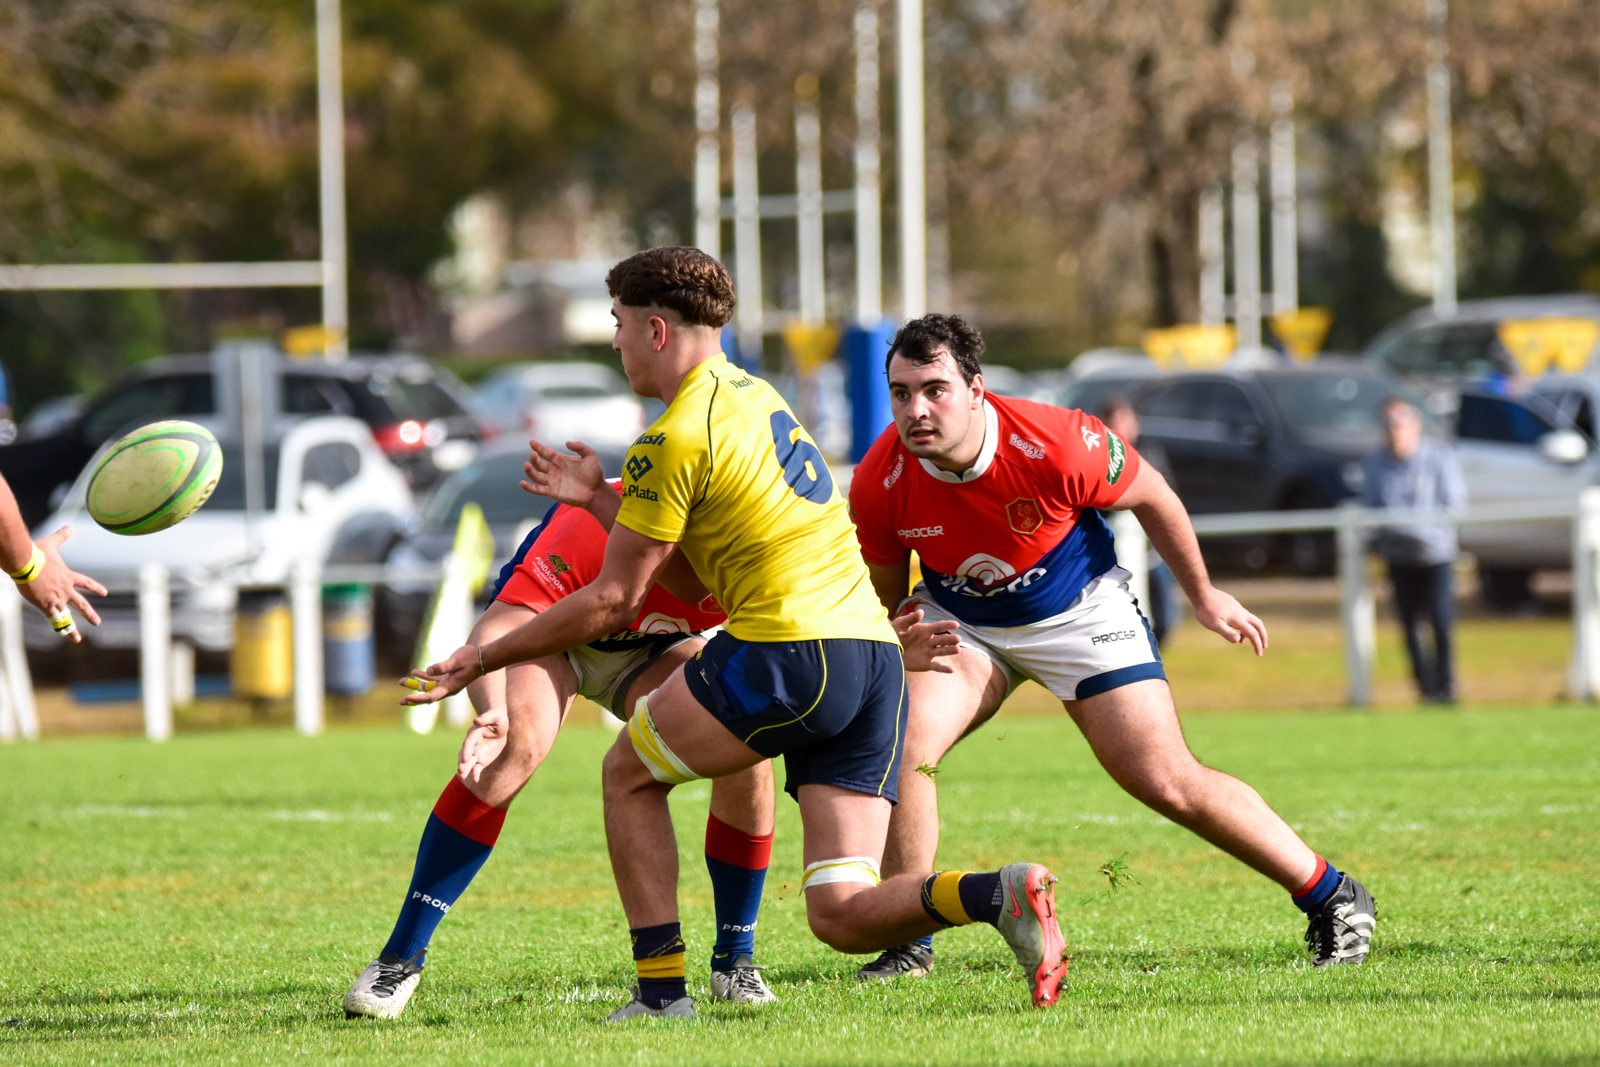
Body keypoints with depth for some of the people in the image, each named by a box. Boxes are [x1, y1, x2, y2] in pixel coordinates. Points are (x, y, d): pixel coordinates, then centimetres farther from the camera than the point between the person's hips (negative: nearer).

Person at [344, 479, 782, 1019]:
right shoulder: (586, 529, -41)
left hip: (657, 650, 3)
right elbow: (494, 629, -45)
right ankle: (400, 957, -24)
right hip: (553, 632, -3)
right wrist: (491, 713, -63)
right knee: (518, 739, -33)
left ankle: (734, 962, -1)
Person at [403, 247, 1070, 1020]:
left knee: (629, 773, 16)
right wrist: (596, 500, 29)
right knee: (842, 917, 1)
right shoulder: (753, 395, 22)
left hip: (790, 653, -8)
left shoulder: (675, 440, -6)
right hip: (873, 653, 8)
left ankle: (661, 992, 8)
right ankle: (1000, 894, -23)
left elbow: (612, 600, -2)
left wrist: (484, 659, 6)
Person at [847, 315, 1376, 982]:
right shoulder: (878, 484, -24)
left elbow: (1149, 496, -10)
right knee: (900, 743, -23)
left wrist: (1201, 594, 2)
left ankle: (1331, 897, 9)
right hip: (959, 620, 2)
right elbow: (885, 597, -3)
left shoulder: (1055, 445, -31)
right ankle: (908, 943, -8)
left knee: (1169, 783, -8)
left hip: (1078, 613, -2)